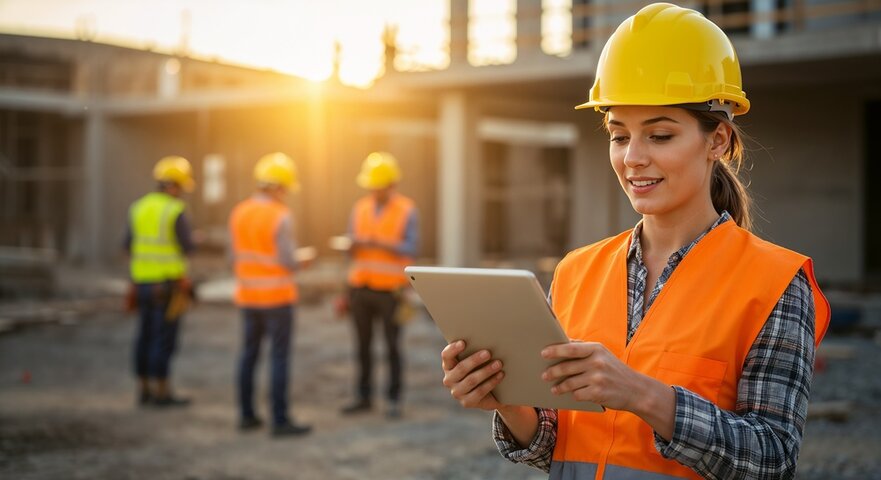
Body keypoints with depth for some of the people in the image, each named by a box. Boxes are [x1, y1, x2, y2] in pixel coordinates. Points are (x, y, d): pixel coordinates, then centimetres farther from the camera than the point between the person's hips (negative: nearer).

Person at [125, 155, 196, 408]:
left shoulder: (138, 208, 6)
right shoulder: (176, 212, -14)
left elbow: (128, 246, 9)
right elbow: (187, 248, -12)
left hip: (143, 281, 7)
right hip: (169, 284, -7)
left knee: (146, 336, 11)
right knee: (164, 339, -3)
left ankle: (144, 389, 14)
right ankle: (162, 393, -1)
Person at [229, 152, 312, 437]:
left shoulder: (238, 213, 3)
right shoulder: (281, 217, -18)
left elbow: (235, 257, 8)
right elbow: (288, 262, -18)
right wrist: (302, 261, 3)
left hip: (248, 296, 7)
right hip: (278, 296, -7)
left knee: (249, 354, 14)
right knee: (280, 357, -3)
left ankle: (247, 415, 18)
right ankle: (280, 420, -2)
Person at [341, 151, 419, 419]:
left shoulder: (407, 211, -6)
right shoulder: (359, 209, 7)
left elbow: (410, 250, -15)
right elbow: (352, 251, 6)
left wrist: (381, 244, -30)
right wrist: (355, 245, -18)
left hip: (390, 291, -4)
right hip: (361, 288, 4)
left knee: (392, 347, -1)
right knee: (363, 346, 8)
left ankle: (394, 401, 8)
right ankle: (364, 398, 16)